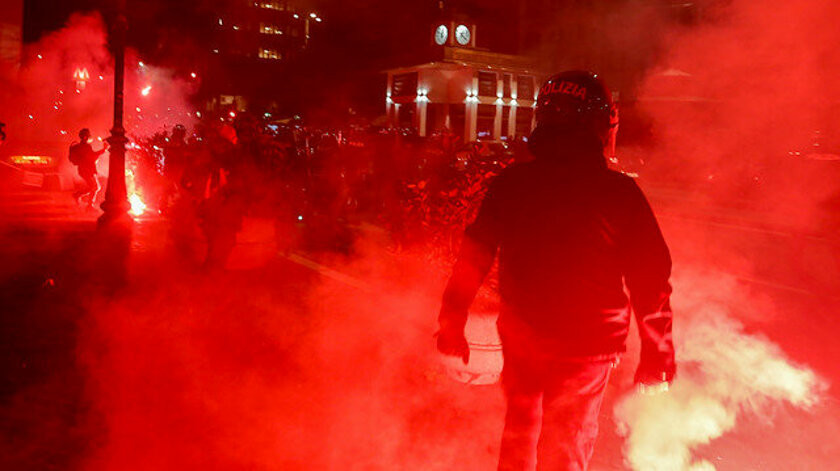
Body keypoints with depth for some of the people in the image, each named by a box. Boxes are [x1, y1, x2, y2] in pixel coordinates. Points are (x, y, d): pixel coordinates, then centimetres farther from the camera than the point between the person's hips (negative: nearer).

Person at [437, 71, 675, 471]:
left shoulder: (510, 183, -6)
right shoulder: (620, 193, -12)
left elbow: (474, 257, -1)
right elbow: (651, 282, -7)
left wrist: (452, 324, 11)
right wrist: (657, 355, 5)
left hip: (521, 338, 2)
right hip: (587, 349, -2)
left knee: (519, 439, 25)